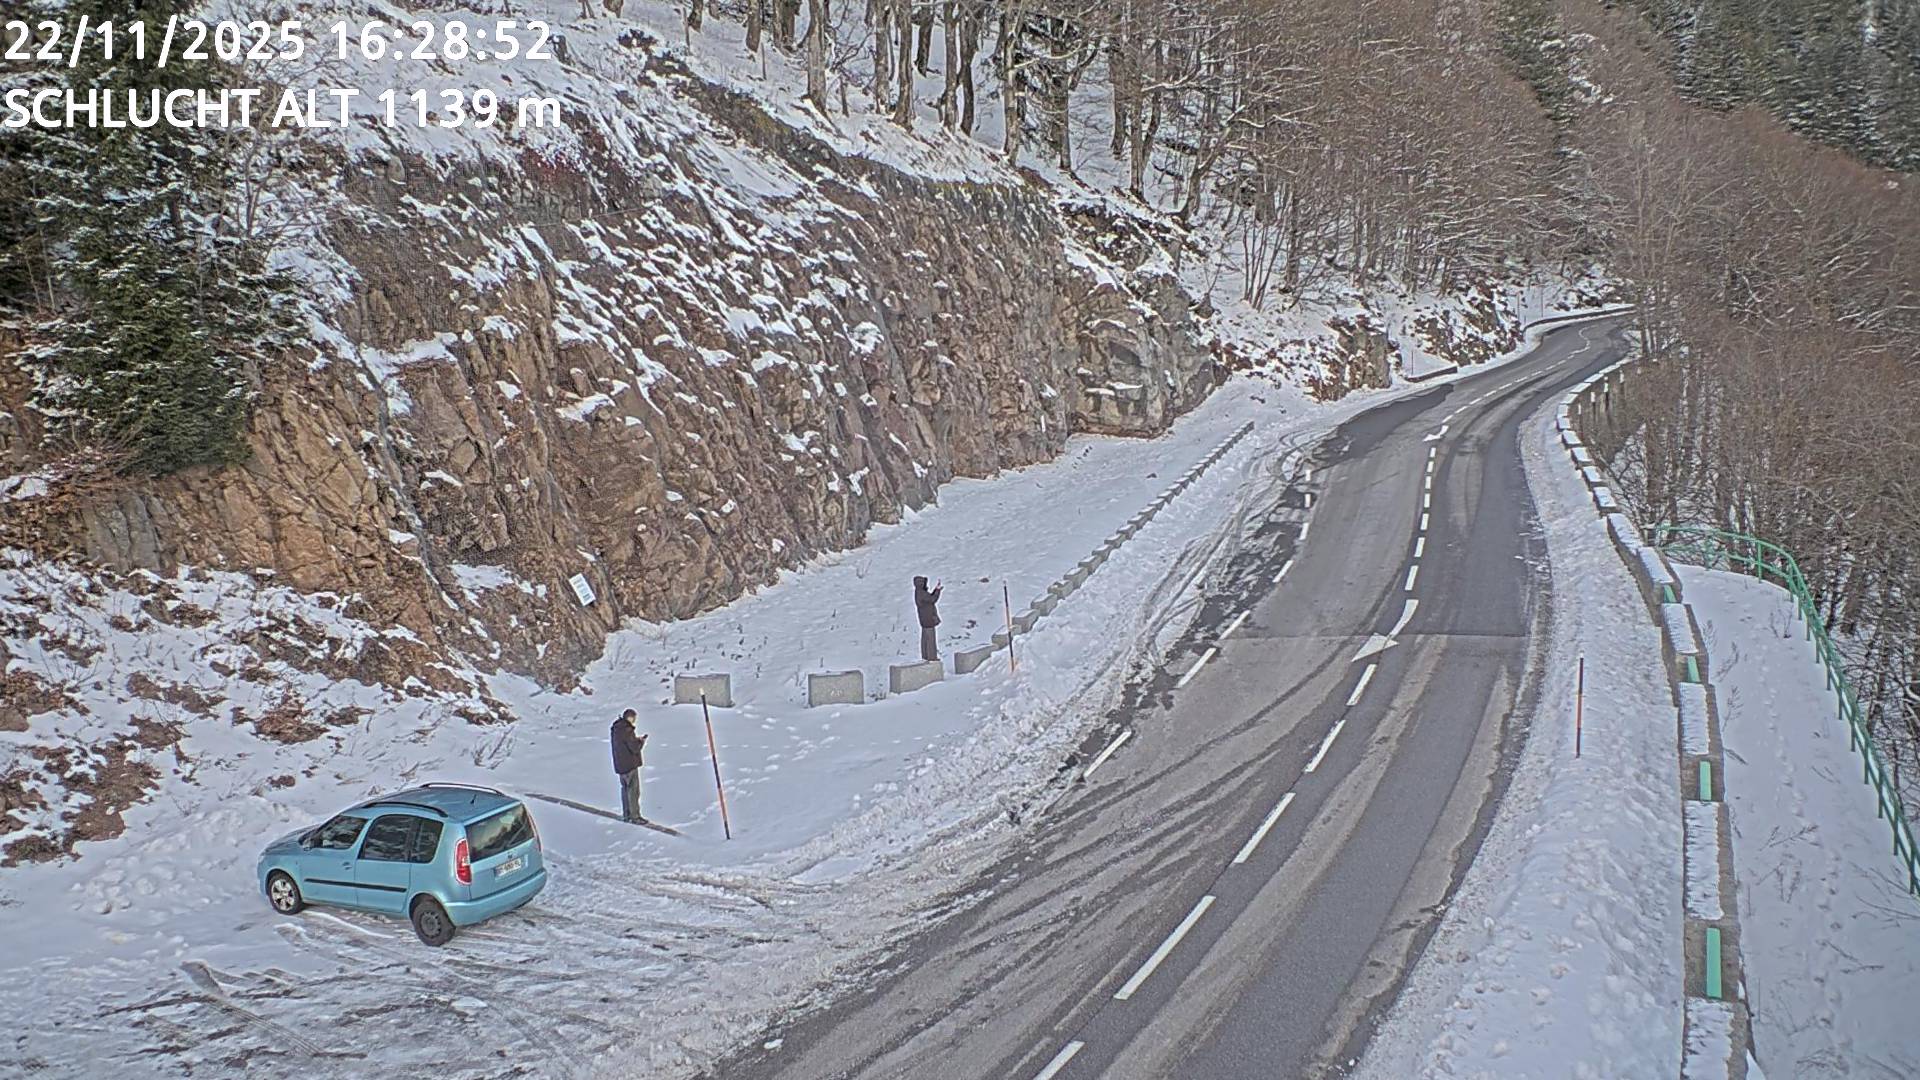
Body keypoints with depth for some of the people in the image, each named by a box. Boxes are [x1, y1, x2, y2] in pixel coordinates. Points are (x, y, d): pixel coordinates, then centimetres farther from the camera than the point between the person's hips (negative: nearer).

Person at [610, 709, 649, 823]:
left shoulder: (616, 729, 7)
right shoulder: (627, 730, -22)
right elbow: (635, 748, -21)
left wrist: (636, 739, 7)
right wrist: (642, 741, -3)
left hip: (620, 765, 9)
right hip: (630, 764, -9)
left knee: (625, 788, 17)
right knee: (633, 790, 0)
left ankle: (626, 814, 23)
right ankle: (634, 816, 5)